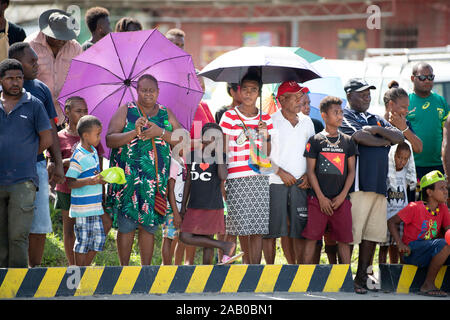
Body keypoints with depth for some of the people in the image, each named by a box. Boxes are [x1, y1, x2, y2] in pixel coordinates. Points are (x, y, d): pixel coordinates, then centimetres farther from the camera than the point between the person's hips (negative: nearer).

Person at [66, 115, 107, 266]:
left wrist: (101, 178, 5)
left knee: (98, 239, 11)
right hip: (83, 207, -9)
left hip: (95, 207, 9)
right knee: (83, 241, -2)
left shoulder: (93, 152, 11)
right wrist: (90, 181, -29)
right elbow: (70, 183, -18)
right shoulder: (78, 156, -16)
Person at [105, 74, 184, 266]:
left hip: (156, 178, 3)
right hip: (128, 177, -3)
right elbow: (110, 140, -5)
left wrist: (160, 132, -12)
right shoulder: (126, 111, 4)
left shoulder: (166, 113, 12)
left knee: (149, 225, 5)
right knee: (126, 225, -4)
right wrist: (134, 133, -18)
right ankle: (124, 268, 5)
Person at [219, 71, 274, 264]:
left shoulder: (265, 119, 11)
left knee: (258, 229, -4)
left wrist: (264, 135, -9)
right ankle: (249, 265, 16)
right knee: (241, 227, -1)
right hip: (237, 179, -2)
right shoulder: (229, 117, 2)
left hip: (260, 178, 2)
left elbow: (267, 153, 10)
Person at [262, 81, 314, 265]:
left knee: (300, 229, 1)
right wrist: (280, 172, -11)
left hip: (300, 183, 4)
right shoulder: (271, 121, -1)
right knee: (271, 229, -3)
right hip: (275, 182, -4)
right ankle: (269, 267, 2)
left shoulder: (306, 122, 13)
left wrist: (308, 175, 4)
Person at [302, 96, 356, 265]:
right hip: (318, 199, -2)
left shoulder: (348, 141, 10)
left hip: (341, 199, 2)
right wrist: (321, 197, -7)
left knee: (344, 239, 3)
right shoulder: (316, 140, 2)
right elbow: (311, 171, 0)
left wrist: (342, 196, -3)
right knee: (311, 237, -4)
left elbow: (351, 171, 9)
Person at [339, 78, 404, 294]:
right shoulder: (344, 118, 3)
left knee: (374, 232, 4)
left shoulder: (377, 120, 25)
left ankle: (362, 276, 9)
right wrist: (385, 141, 2)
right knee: (351, 233, -8)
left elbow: (399, 137, 12)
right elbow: (359, 137, -13)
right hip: (357, 183, -7)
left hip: (379, 184, 7)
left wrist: (377, 130, -4)